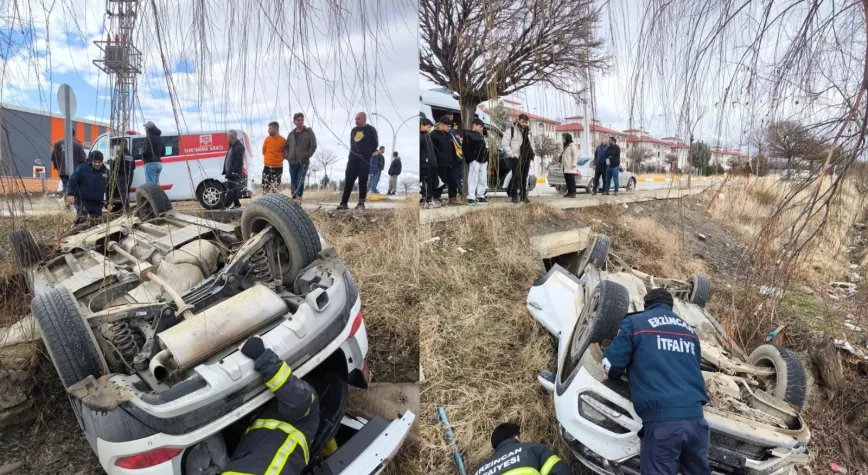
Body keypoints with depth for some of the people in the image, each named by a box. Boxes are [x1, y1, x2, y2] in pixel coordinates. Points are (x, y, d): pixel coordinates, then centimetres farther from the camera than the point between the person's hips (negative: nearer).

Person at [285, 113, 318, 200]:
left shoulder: (309, 132, 2)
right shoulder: (291, 134, 15)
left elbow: (313, 146, -3)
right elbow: (286, 146, 21)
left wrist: (307, 156, -11)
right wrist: (287, 156, 6)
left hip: (303, 163, -5)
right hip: (292, 163, 5)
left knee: (300, 182, -14)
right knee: (293, 183, 7)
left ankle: (298, 198, -11)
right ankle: (294, 198, 14)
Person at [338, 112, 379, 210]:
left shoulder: (370, 129, 0)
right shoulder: (353, 130, 17)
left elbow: (375, 144, -1)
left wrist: (367, 153, 1)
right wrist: (353, 152, 11)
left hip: (365, 160, -5)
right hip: (353, 159, 5)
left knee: (362, 182, -2)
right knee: (348, 181, -1)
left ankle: (361, 203, 5)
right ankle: (344, 203, 0)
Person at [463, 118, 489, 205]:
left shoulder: (481, 134, 21)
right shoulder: (468, 134, -5)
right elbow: (466, 149, -14)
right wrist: (471, 159, -20)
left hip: (483, 160, 8)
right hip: (475, 160, -8)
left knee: (483, 179, 10)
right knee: (473, 178, -11)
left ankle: (480, 196, 18)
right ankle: (471, 197, -12)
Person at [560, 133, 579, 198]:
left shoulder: (572, 145, -6)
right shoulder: (566, 146, 22)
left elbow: (575, 155, -14)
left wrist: (573, 164, -21)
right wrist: (562, 164, 15)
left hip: (570, 167, -9)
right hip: (565, 167, 9)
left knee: (571, 180, -9)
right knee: (567, 180, 7)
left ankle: (573, 193, -10)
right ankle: (569, 193, 11)